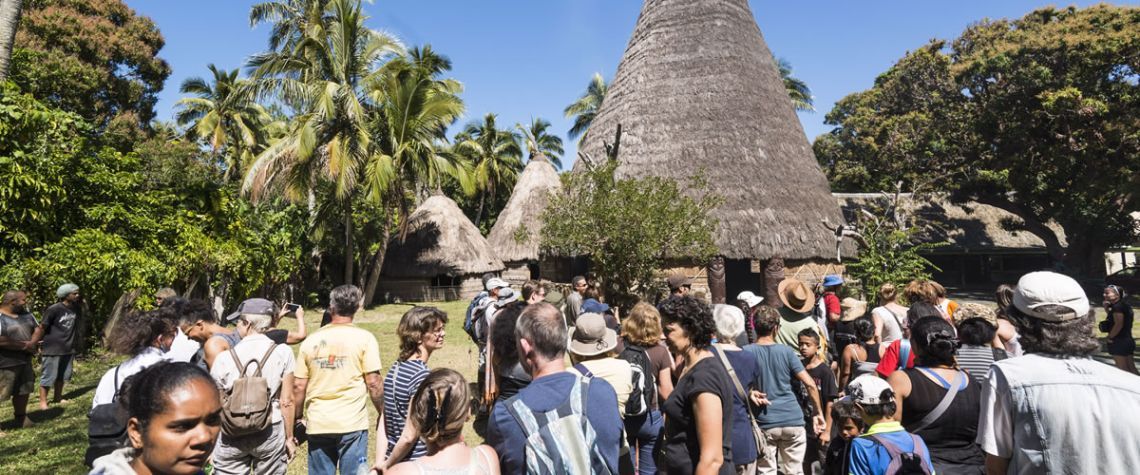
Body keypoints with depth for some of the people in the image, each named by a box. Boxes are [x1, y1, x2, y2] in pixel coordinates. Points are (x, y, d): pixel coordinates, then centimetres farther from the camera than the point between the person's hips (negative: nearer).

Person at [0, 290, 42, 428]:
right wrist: (24, 345, -18)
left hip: (25, 361, 8)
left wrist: (32, 343, -10)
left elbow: (39, 329, 9)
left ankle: (21, 418, 32)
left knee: (23, 391, 18)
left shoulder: (26, 314, 9)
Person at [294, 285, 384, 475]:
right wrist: (382, 414, 5)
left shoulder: (311, 340, 4)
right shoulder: (364, 338, -7)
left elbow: (298, 386, 4)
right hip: (352, 423, -3)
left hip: (317, 424, 3)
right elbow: (373, 382, -9)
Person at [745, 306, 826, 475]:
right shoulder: (786, 351, 0)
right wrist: (818, 413, 6)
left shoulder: (746, 352, -4)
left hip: (764, 423, -1)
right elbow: (810, 384, -3)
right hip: (793, 420, 2)